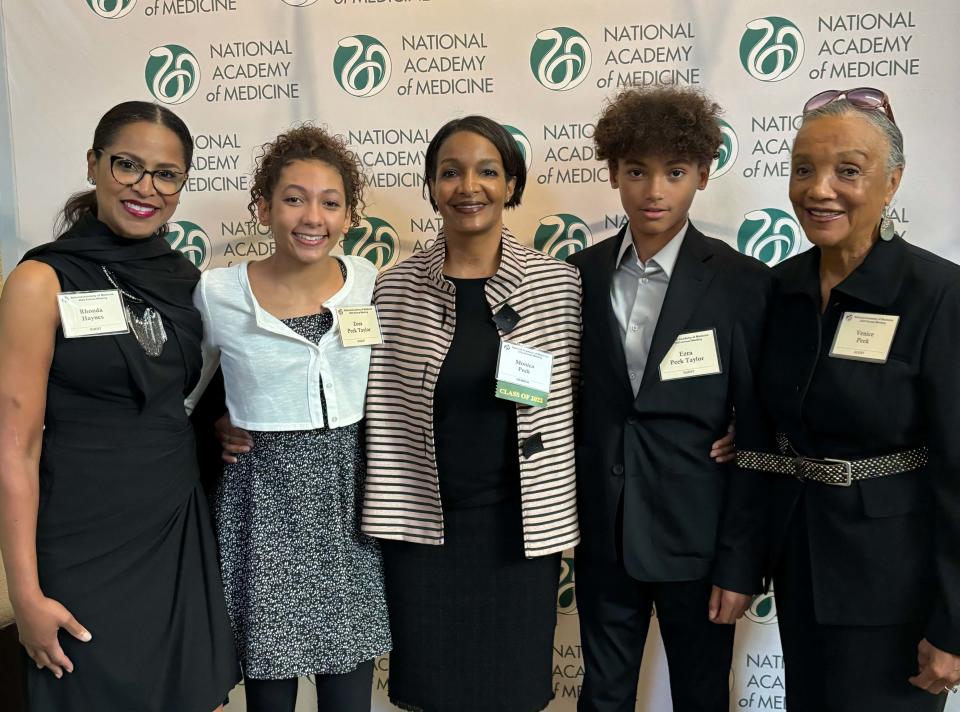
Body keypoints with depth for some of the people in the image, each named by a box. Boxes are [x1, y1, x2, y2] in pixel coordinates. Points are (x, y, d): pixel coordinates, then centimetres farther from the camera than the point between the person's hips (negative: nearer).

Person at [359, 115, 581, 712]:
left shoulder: (560, 284, -3)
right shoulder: (394, 289, -2)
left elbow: (576, 395, 5)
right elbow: (378, 411, 4)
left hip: (523, 527, 0)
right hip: (421, 526, 0)